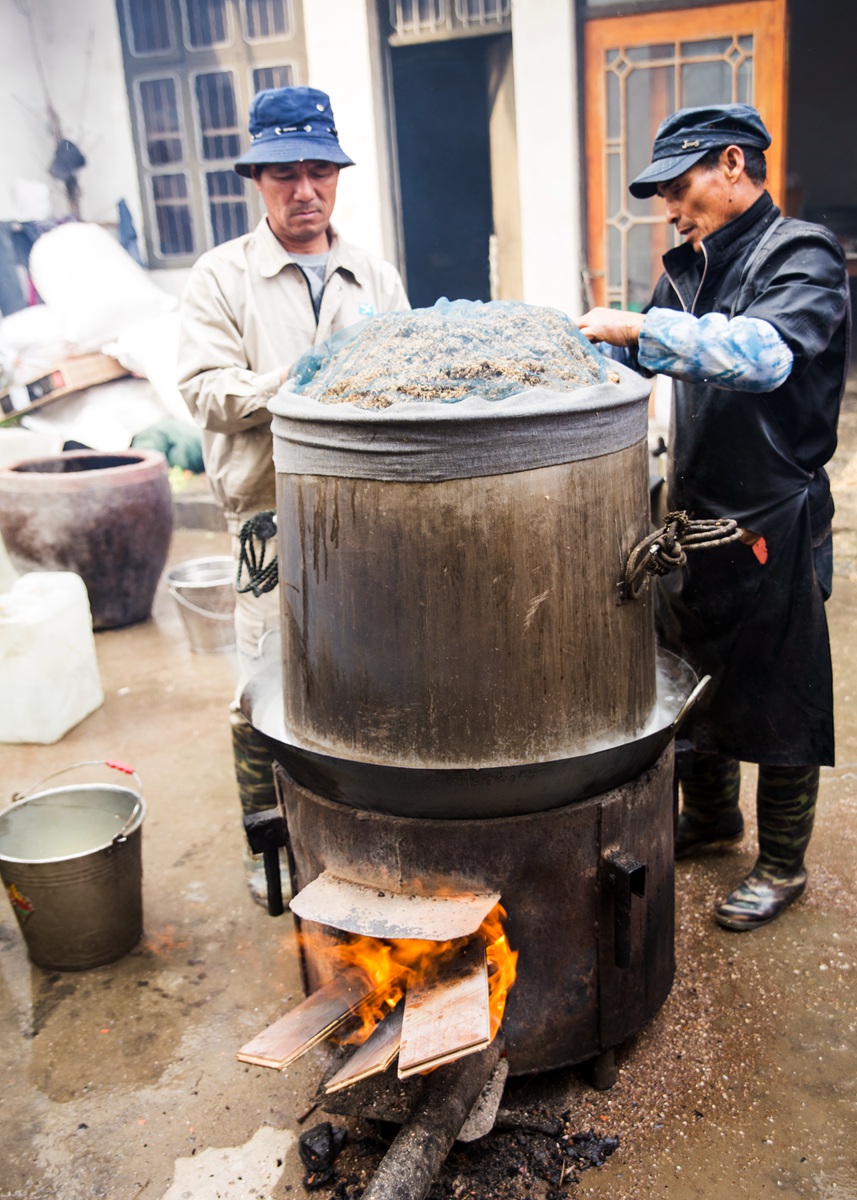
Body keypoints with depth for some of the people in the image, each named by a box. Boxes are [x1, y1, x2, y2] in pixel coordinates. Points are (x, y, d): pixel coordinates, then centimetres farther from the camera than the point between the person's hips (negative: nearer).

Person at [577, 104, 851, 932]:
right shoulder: (690, 267, 10)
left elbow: (766, 352, -33)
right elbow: (645, 358, 21)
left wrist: (639, 326, -33)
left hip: (773, 527, -7)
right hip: (694, 514, 8)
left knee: (777, 703, 6)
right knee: (689, 676, 19)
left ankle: (782, 865, 25)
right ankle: (709, 817, 42)